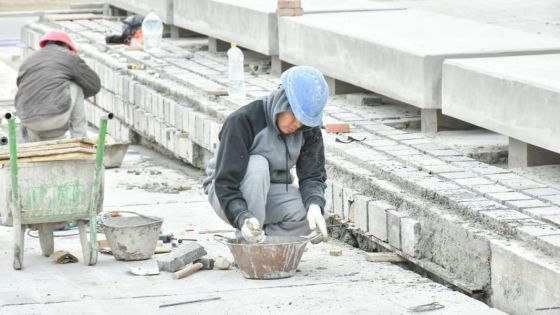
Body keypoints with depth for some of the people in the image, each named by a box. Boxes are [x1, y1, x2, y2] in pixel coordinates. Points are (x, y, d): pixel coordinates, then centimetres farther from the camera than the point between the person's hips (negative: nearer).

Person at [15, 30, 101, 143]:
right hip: (57, 116, -5)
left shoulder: (27, 62, 22)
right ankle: (79, 137, 21)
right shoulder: (70, 58, 10)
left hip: (30, 120, 5)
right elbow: (94, 85, 17)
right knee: (76, 86, 24)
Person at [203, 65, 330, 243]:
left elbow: (313, 175, -10)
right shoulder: (242, 121, -27)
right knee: (257, 165, -36)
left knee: (309, 217, -27)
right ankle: (247, 242, -27)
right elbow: (225, 183, -29)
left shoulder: (309, 131, -10)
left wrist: (315, 205, -33)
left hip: (271, 192, 4)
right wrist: (243, 219, -46)